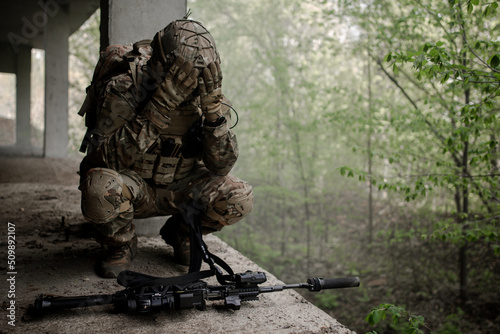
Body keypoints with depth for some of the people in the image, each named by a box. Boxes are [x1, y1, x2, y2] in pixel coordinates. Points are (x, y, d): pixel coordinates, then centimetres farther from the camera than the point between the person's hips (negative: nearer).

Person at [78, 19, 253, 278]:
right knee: (101, 188, -37)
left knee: (239, 198, -21)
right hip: (132, 187, -3)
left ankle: (181, 233, 10)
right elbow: (108, 157, -34)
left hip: (178, 188, 3)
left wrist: (213, 108, -32)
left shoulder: (208, 95, -12)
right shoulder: (127, 90, -22)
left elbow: (221, 166, -17)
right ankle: (121, 245, -1)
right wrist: (161, 106, -40)